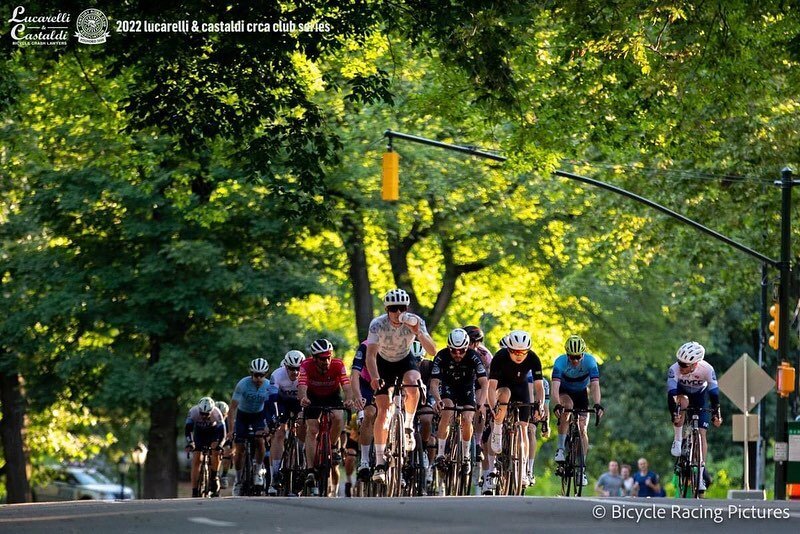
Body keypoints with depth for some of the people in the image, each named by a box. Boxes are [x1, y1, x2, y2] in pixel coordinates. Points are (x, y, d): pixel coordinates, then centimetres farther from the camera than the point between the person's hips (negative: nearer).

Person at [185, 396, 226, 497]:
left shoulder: (216, 413, -34)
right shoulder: (194, 411, -33)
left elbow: (222, 432, -36)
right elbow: (188, 429, -38)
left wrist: (218, 444, -52)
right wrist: (189, 443, -53)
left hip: (213, 431, 0)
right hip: (199, 431, 1)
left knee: (216, 452, -26)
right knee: (196, 460, -11)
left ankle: (213, 478, -4)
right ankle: (195, 491, -10)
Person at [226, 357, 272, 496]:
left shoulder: (269, 386, -21)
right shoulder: (242, 385, -27)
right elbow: (232, 408, -24)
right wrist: (230, 431, -29)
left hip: (259, 415, 1)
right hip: (243, 415, -1)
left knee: (260, 440, -25)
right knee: (239, 449, -6)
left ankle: (258, 472, -6)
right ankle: (238, 480, 10)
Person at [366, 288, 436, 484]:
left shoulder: (415, 321, -23)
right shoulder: (377, 325, -27)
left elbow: (432, 351, -29)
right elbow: (371, 354, -36)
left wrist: (418, 333, -45)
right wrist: (374, 378, -53)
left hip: (405, 361, 1)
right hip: (384, 363, -1)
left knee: (412, 383, -34)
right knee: (382, 411, -12)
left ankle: (409, 427, -11)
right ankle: (380, 463, -7)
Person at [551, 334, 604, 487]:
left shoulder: (590, 361, -29)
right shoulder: (560, 362, -31)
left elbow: (595, 385, -37)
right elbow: (555, 386, -42)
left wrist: (597, 405, -53)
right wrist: (557, 405, -58)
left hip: (581, 392, 1)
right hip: (564, 391, -1)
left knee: (582, 429, -9)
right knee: (567, 407, -35)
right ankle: (560, 449, -27)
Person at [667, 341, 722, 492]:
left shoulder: (706, 369, -32)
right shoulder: (674, 369, -34)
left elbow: (714, 393, -28)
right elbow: (671, 393, -39)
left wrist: (717, 413, -36)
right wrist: (673, 414, -50)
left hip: (699, 396, 0)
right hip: (681, 393, 0)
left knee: (701, 434, -10)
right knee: (683, 401, -38)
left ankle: (701, 475, -7)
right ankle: (678, 441, -21)